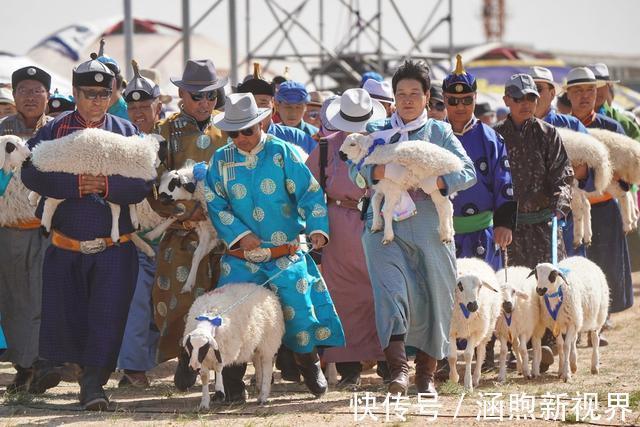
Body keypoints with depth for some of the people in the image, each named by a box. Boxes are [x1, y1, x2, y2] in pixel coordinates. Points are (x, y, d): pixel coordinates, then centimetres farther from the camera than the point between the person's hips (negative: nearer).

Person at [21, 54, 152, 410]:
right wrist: (74, 184, -22)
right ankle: (51, 362, 37)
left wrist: (108, 185, -23)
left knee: (107, 315, -8)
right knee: (61, 314, 8)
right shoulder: (55, 130, 2)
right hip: (64, 247, 0)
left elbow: (143, 182, -7)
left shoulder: (126, 132, 4)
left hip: (113, 248, 0)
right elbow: (32, 173, -11)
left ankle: (93, 382, -2)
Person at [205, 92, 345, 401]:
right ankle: (233, 382, 2)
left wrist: (317, 227, -17)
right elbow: (216, 205, 2)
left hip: (286, 255, -1)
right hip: (240, 258, 1)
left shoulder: (281, 153, -2)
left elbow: (310, 192, -4)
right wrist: (240, 234, -10)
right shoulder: (221, 160, 5)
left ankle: (309, 363, 21)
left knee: (299, 308, -6)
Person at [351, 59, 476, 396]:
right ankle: (398, 367, -23)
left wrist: (432, 182, -17)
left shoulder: (440, 132, 11)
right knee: (390, 290, -18)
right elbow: (356, 171, -1)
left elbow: (468, 172, 0)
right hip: (386, 226, -1)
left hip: (430, 229, 1)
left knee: (434, 296, 4)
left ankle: (426, 372, 19)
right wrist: (386, 170, -21)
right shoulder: (377, 132, 12)